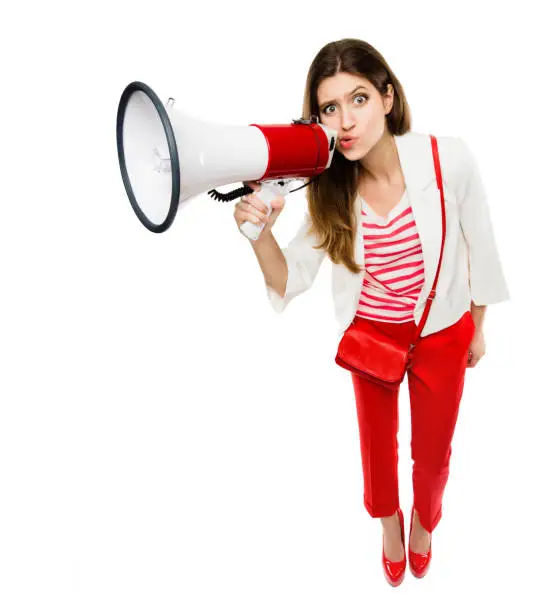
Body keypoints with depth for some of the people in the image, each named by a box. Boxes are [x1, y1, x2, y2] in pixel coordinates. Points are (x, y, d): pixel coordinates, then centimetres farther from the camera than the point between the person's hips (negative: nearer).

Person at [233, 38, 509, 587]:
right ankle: (389, 522, 56)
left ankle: (424, 521, 55)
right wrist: (260, 232, -35)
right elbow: (291, 280, -14)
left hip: (442, 335, -1)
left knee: (432, 453, 18)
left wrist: (478, 330, 3)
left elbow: (478, 248, -8)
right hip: (370, 334, 2)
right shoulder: (329, 186, -17)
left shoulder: (449, 159, -23)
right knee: (377, 444, 21)